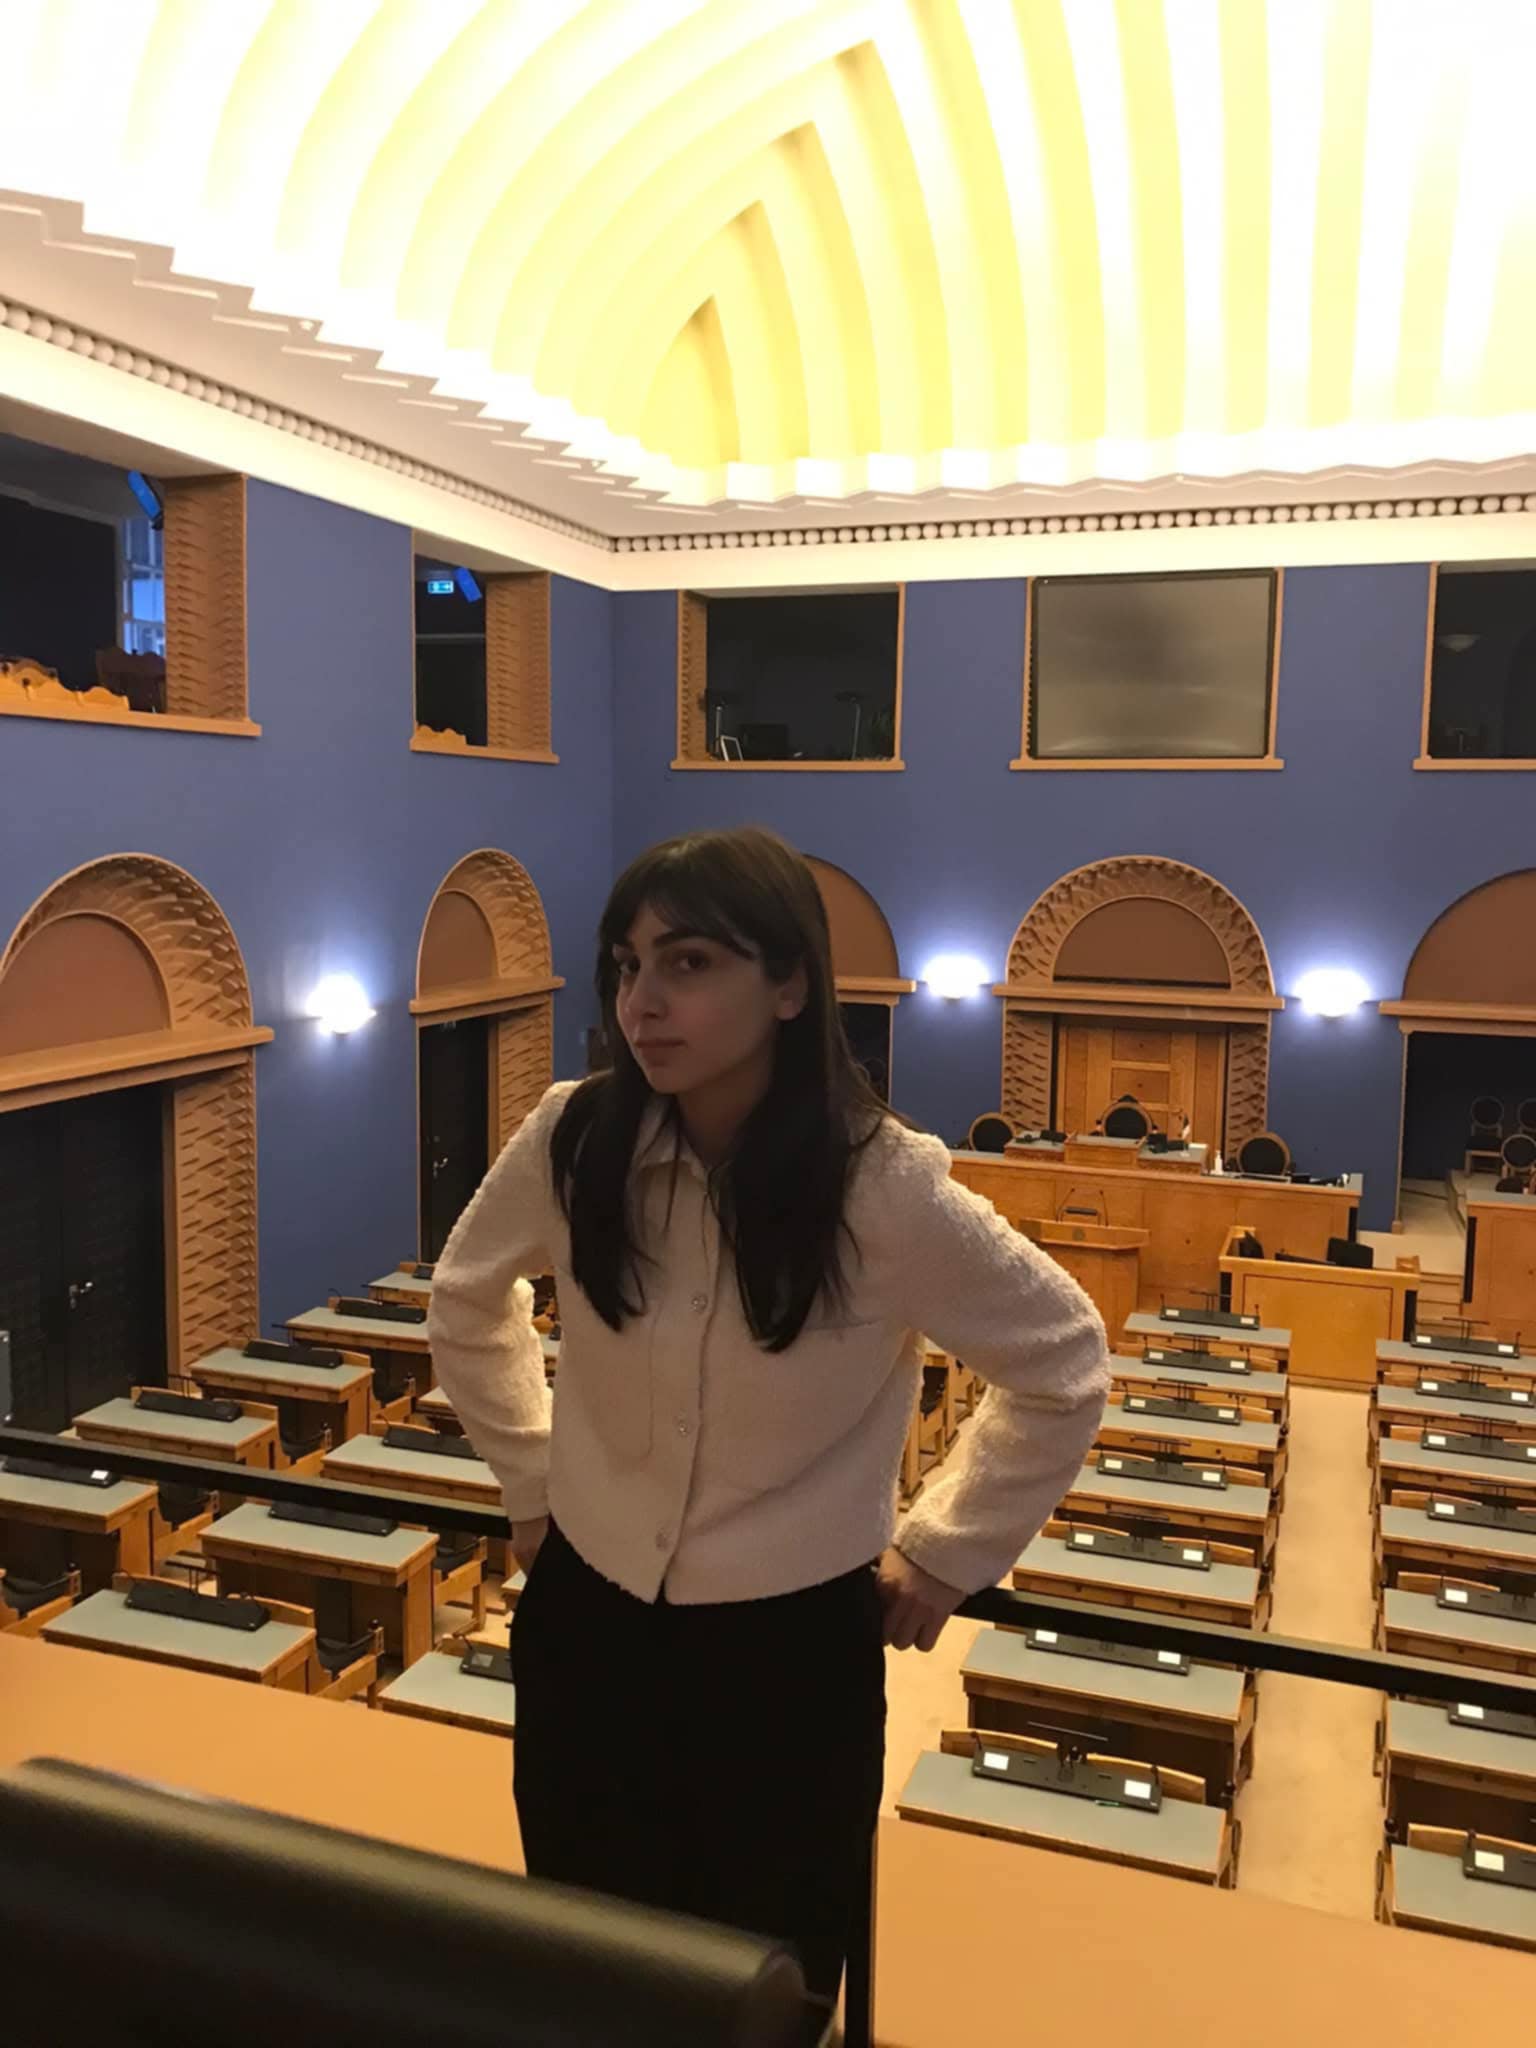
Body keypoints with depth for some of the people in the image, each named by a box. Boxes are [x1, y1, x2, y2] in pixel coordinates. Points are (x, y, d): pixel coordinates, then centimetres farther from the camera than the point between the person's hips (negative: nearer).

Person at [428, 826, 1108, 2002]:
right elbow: (468, 1300, 8)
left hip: (792, 1647, -2)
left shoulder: (884, 1188, -21)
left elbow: (1062, 1361, -6)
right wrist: (531, 1481, 7)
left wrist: (948, 1553, -3)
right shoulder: (575, 1142, -14)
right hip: (587, 1622, 3)